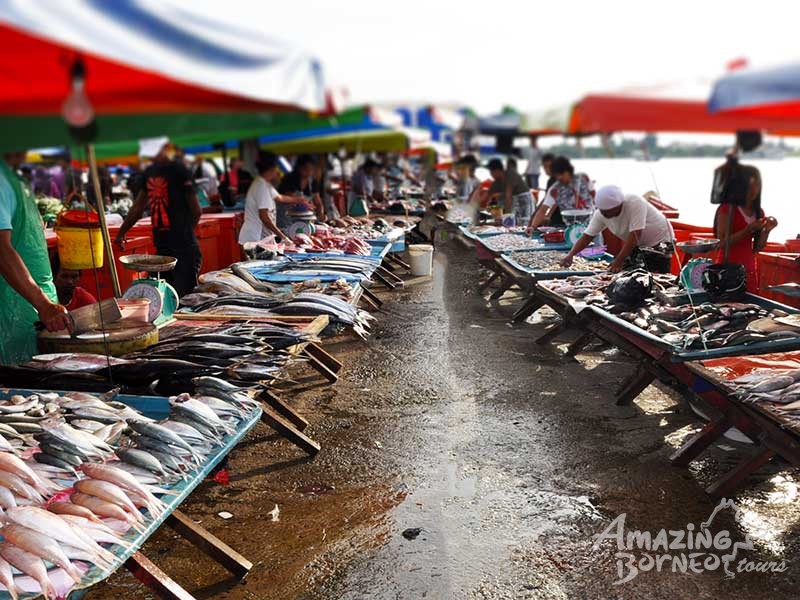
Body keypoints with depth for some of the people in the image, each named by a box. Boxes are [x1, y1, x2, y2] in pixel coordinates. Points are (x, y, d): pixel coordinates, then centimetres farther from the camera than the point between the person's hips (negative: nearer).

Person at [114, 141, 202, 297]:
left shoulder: (178, 170, -8)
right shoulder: (149, 172, 13)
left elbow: (196, 211, -7)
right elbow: (138, 207, 24)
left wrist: (183, 233, 3)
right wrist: (121, 232, 28)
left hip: (184, 249, -7)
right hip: (162, 248, 7)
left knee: (184, 298, -8)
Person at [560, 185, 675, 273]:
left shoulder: (635, 203, -32)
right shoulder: (601, 213, -15)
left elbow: (635, 236, -35)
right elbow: (587, 236, -13)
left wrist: (618, 262, -36)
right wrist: (570, 255, -28)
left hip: (659, 242, -6)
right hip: (638, 245, 6)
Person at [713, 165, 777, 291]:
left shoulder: (759, 212, 10)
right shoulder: (727, 209, -8)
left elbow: (757, 248, 11)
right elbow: (722, 243, -15)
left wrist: (767, 230, -5)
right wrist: (749, 229, -21)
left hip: (750, 270, 6)